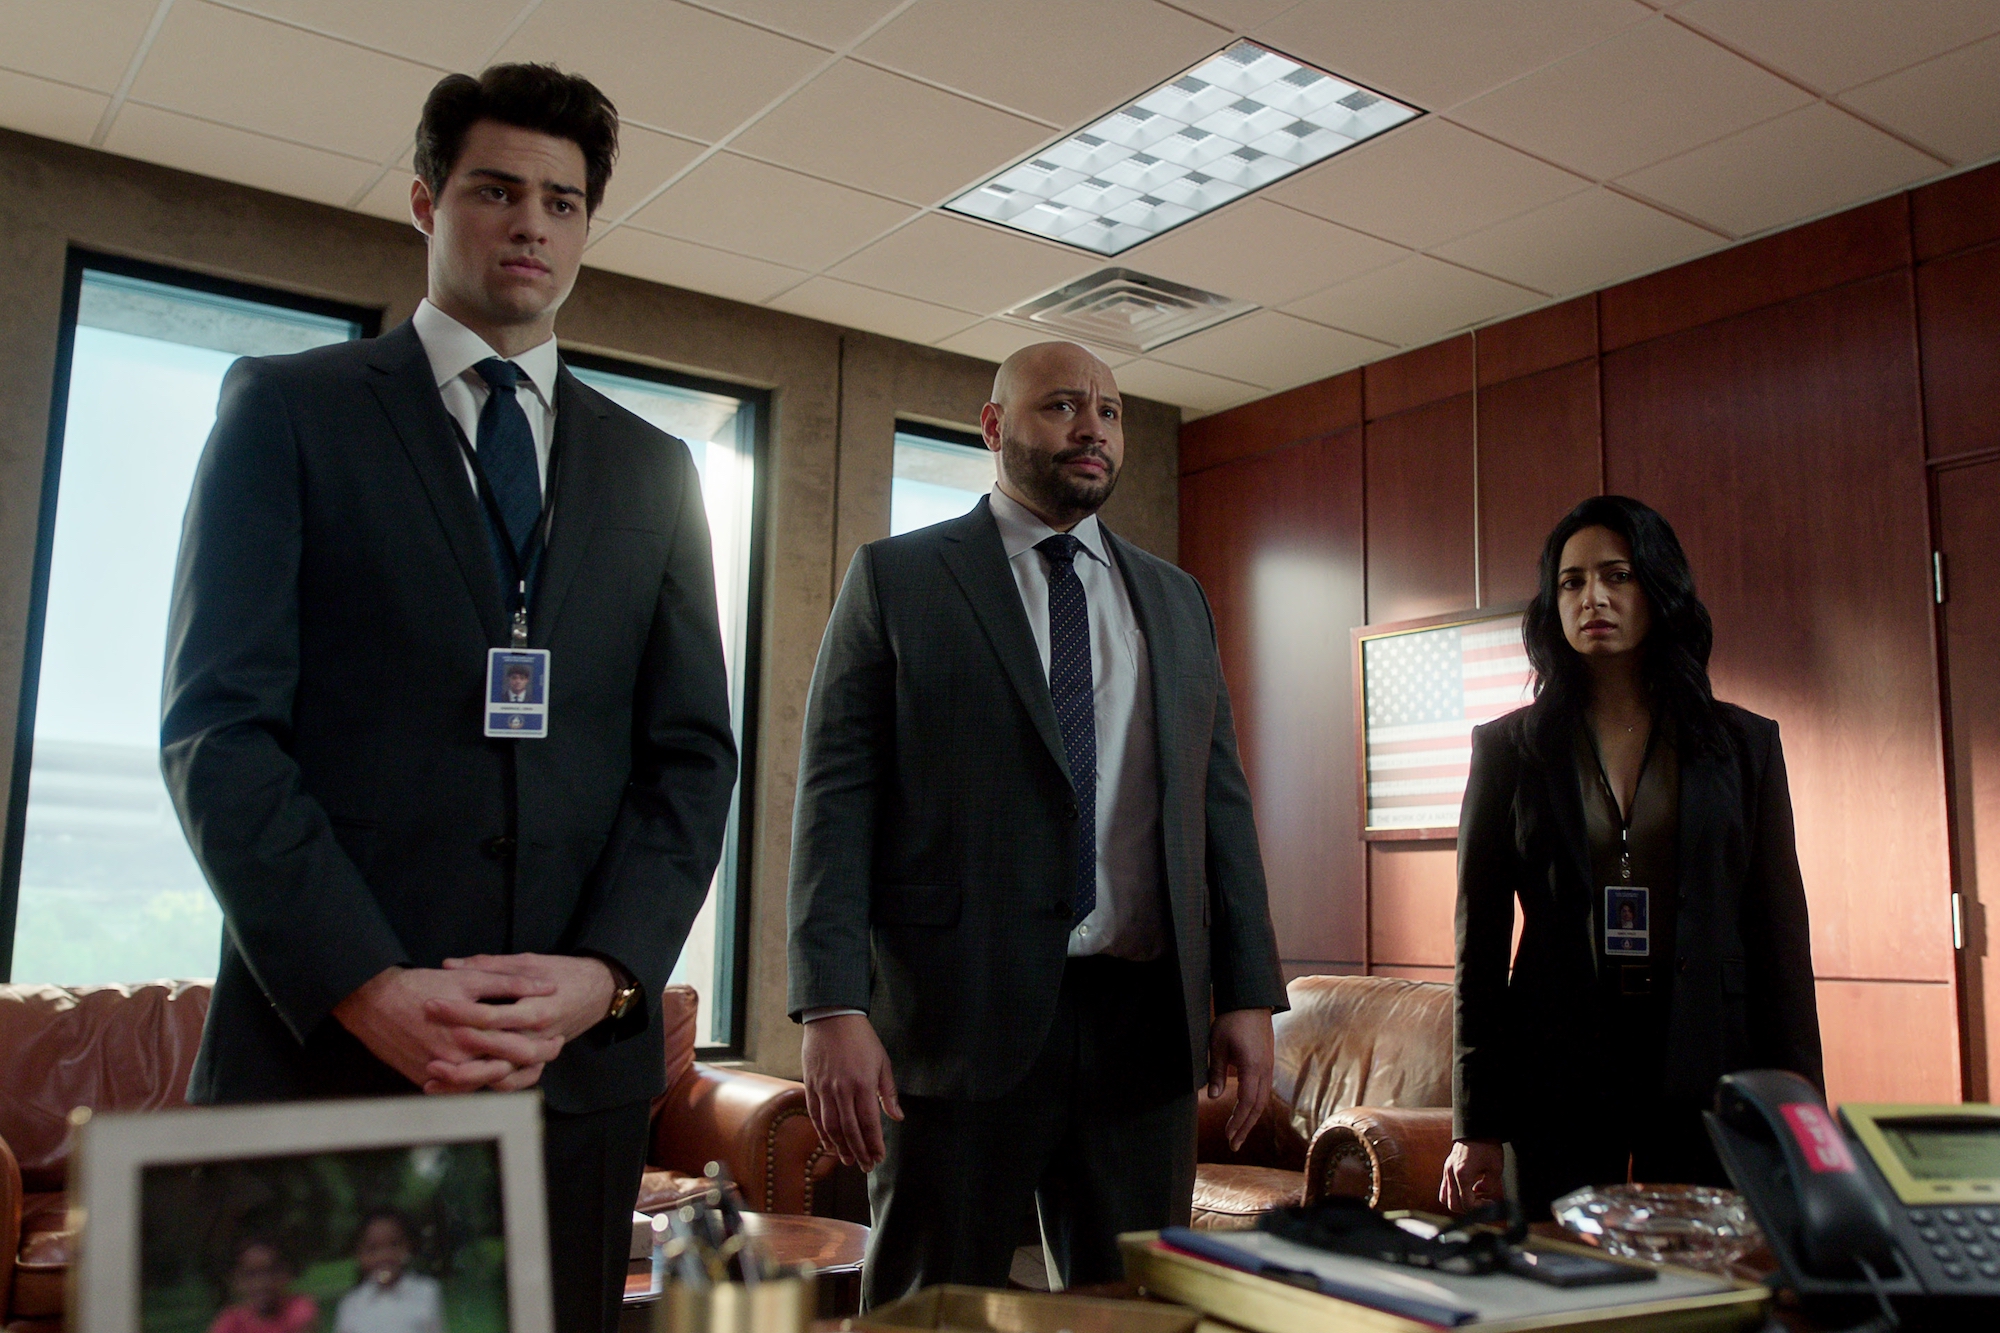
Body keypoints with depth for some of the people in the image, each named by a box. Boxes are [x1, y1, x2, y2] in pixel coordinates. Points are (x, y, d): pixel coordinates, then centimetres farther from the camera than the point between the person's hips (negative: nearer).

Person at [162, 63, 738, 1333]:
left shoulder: (651, 467, 13)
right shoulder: (290, 408, 4)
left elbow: (694, 753, 7)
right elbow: (219, 723, -4)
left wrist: (609, 970, -8)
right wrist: (362, 986, -14)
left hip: (584, 1056, 3)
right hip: (325, 1040, -2)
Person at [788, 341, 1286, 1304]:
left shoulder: (1175, 600, 17)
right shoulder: (896, 577, 4)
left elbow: (1220, 800, 14)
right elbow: (836, 794, -3)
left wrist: (1248, 995, 5)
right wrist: (833, 1007, -13)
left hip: (1144, 1017, 4)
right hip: (961, 1012, -3)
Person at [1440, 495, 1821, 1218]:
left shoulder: (1743, 743, 7)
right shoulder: (1508, 747, 4)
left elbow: (1782, 939, 6)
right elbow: (1479, 941, 3)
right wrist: (1474, 1123, -1)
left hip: (1706, 1069, 1)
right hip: (1559, 1070, 0)